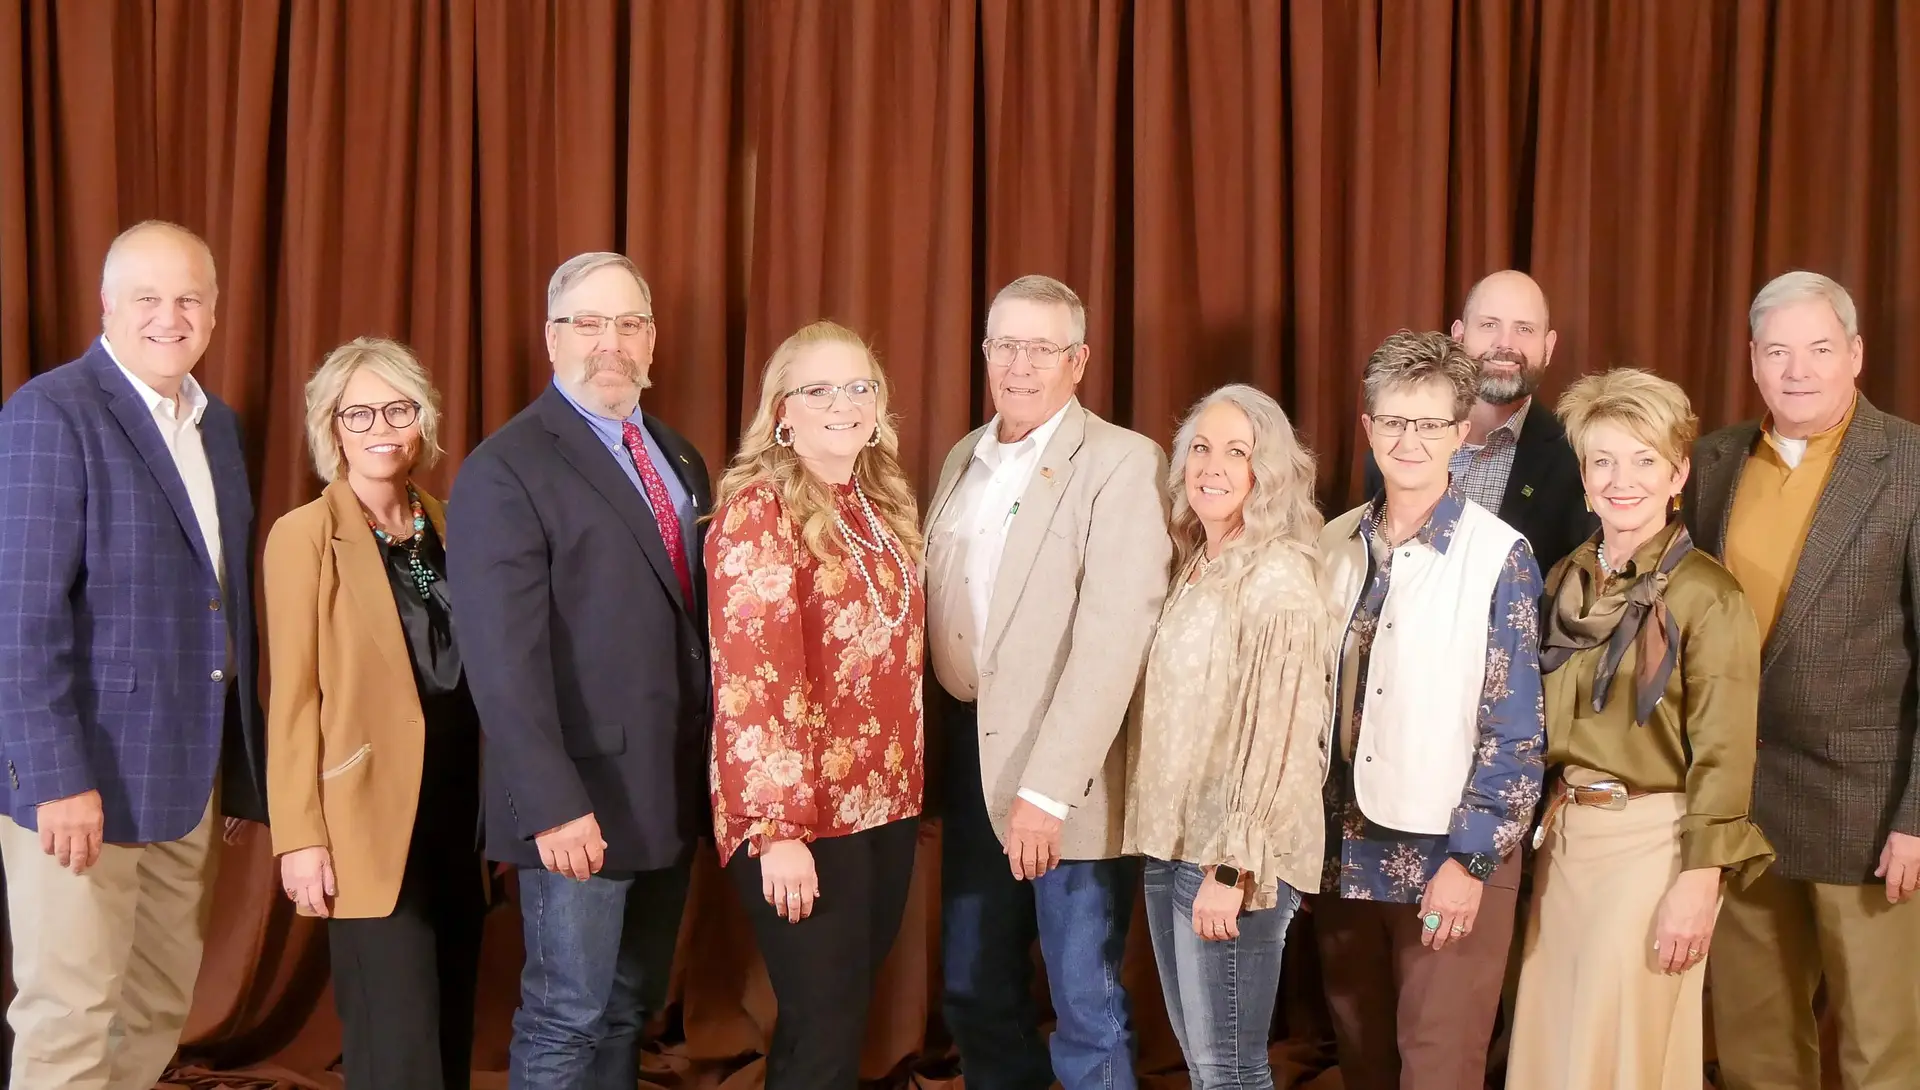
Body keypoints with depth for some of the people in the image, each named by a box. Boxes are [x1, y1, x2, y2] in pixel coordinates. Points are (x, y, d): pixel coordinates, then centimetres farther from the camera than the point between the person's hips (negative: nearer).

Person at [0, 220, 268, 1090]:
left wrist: (242, 763, 10)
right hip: (85, 774, -7)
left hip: (190, 771, 7)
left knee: (160, 1007, 16)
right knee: (70, 1019, 2)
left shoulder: (217, 423, 12)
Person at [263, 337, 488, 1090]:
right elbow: (294, 697, -8)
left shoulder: (445, 528, 11)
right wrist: (301, 837, -12)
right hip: (371, 825, -5)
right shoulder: (304, 535, -5)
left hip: (459, 818, 6)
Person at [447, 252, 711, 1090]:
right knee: (568, 1018, 2)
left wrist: (714, 757, 7)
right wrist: (551, 804, -23)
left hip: (670, 787, 7)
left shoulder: (678, 458, 14)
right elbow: (502, 658, -18)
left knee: (630, 1008, 15)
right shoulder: (506, 470, -11)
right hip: (581, 797, -7)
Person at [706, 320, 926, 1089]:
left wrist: (910, 791, 12)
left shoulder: (883, 502, 10)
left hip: (885, 805, 7)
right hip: (802, 815, -7)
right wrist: (779, 827, -21)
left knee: (847, 1013, 15)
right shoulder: (759, 511, -12)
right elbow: (752, 677, -18)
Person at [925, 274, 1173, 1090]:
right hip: (968, 759, 6)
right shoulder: (964, 457, 11)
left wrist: (1047, 789, -23)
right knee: (974, 994, 15)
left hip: (1069, 778, -6)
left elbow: (1112, 637, -18)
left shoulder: (1123, 463, -11)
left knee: (1084, 1008, 3)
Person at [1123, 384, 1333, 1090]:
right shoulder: (1192, 566, 12)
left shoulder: (1279, 577, -12)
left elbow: (1278, 734, -17)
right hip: (1170, 841, 8)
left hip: (1234, 856, -8)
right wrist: (1157, 832, 11)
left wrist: (1232, 865, -19)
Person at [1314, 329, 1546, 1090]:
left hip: (1446, 854, -5)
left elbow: (1513, 729, -10)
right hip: (1346, 849, 5)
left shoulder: (1498, 556, -9)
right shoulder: (1334, 545, 5)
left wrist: (1470, 857, -14)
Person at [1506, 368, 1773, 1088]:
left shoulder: (1707, 595, -11)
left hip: (1651, 838, -6)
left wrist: (1699, 880, -15)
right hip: (1563, 832, 6)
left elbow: (1722, 753, -12)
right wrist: (1548, 824, 11)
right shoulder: (1565, 580, 7)